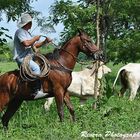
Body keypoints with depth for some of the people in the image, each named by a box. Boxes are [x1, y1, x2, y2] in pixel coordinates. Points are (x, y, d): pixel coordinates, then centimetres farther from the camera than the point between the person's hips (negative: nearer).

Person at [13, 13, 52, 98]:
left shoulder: (27, 33, 22)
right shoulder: (20, 31, -9)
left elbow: (35, 45, 22)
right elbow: (26, 43, -24)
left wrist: (45, 42, 7)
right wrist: (36, 38, -9)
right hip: (22, 58, -11)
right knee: (36, 67, -31)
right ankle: (36, 91, -34)